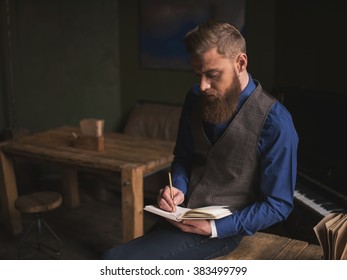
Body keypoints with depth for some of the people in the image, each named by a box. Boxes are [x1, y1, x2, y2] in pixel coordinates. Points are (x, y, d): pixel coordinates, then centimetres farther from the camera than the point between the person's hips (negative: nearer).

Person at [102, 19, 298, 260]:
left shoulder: (275, 123, -17)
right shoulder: (196, 99, 1)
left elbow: (278, 205, -11)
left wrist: (214, 228, -19)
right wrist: (178, 187, -7)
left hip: (222, 228, -6)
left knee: (114, 260, -18)